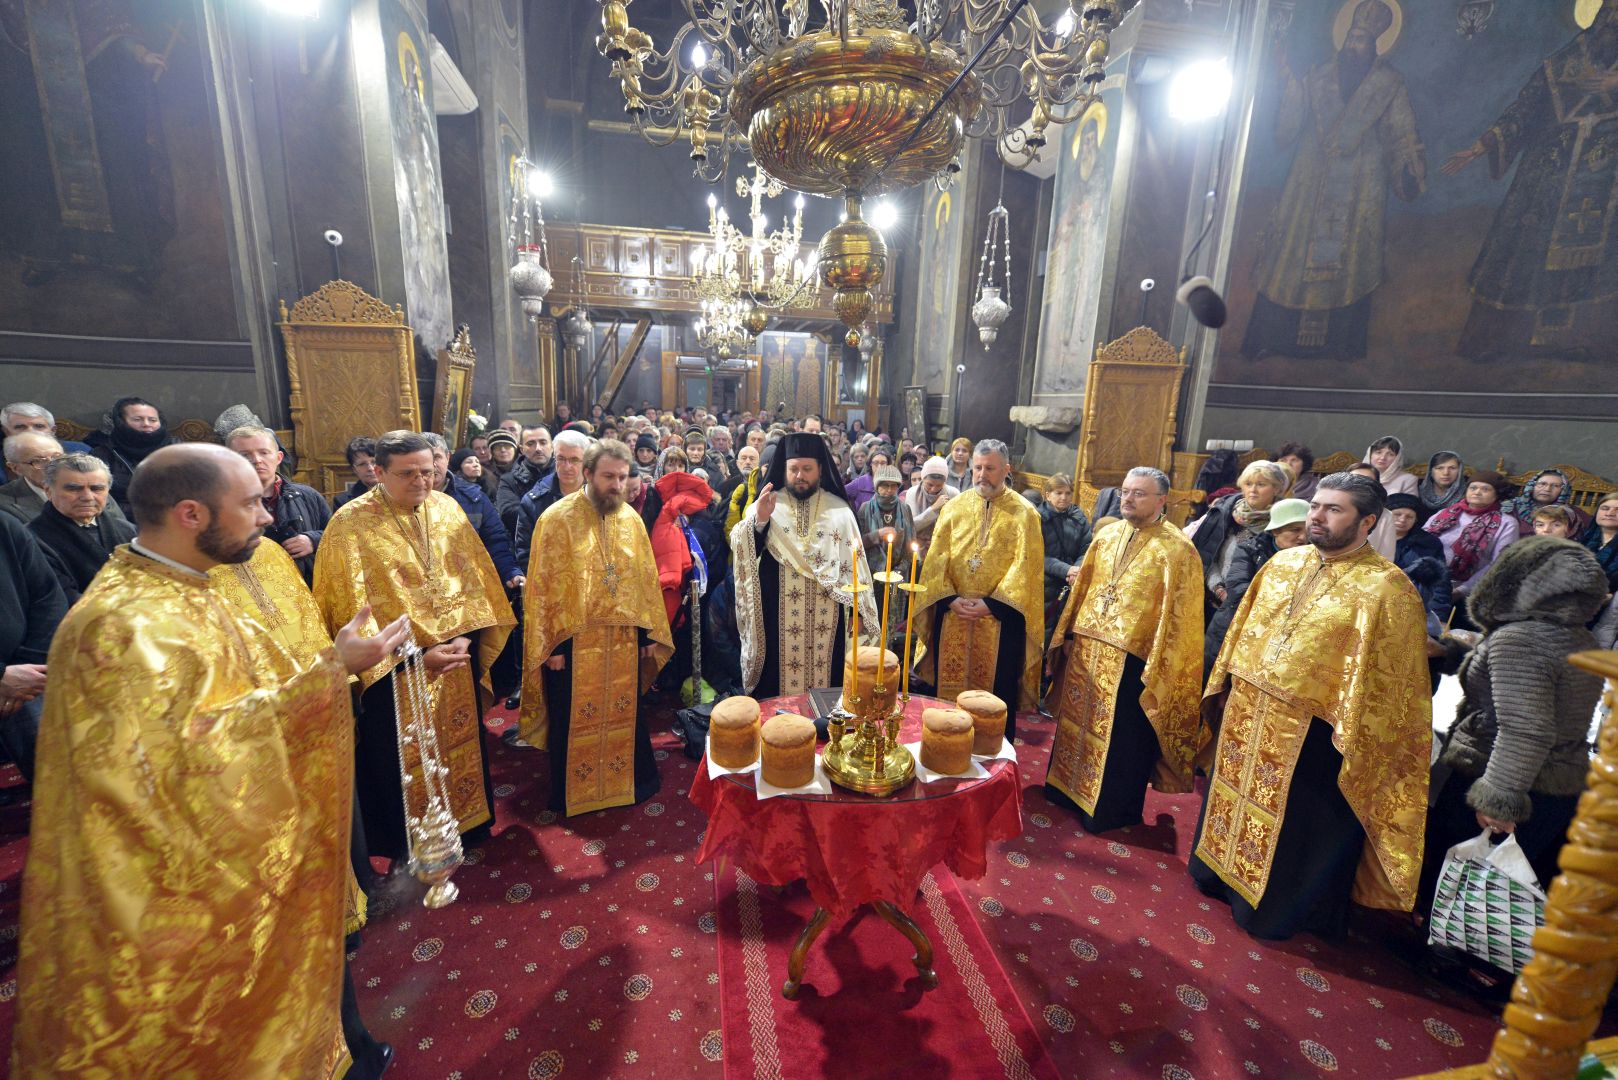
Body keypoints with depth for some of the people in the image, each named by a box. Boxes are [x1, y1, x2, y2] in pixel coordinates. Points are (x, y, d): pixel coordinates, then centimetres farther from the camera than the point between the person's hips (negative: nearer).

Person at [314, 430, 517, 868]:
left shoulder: (448, 509, 0)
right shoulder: (351, 524, -13)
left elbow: (473, 579, 3)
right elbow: (356, 606, -15)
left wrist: (464, 636, -10)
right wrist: (417, 655, -19)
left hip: (457, 659, 4)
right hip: (395, 668, -4)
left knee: (460, 743, 19)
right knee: (401, 762, 12)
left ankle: (465, 823, 40)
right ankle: (404, 848, 33)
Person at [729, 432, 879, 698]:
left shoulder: (839, 509, 5)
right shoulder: (765, 505, 2)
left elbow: (854, 562, 6)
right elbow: (744, 553, -8)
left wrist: (861, 610, 4)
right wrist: (759, 520, -24)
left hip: (827, 615, 1)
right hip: (779, 615, -1)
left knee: (824, 685, 9)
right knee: (777, 683, 6)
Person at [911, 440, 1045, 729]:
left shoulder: (1024, 513, -3)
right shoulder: (954, 507, 6)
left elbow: (1025, 566, -9)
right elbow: (937, 558, 2)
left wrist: (991, 603, -16)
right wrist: (950, 598, -11)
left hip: (1000, 619, -3)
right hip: (952, 614, 3)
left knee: (996, 689, 7)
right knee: (948, 686, 11)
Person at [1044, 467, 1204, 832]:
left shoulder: (1177, 549, -12)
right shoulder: (1107, 535, 6)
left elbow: (1177, 616, -13)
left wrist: (1155, 669, -14)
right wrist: (1068, 633, 12)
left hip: (1130, 659, -6)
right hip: (1087, 648, 6)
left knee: (1120, 737, 9)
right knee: (1078, 722, 18)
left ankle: (1110, 809, 28)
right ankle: (1069, 787, 38)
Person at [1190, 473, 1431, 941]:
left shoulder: (1386, 586, -14)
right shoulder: (1282, 563, 4)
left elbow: (1381, 675, -15)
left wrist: (1347, 736, -16)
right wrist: (1225, 685, 11)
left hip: (1310, 732, -6)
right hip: (1248, 711, 6)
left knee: (1292, 823, 13)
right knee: (1234, 795, 22)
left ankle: (1274, 908, 34)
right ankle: (1222, 869, 43)